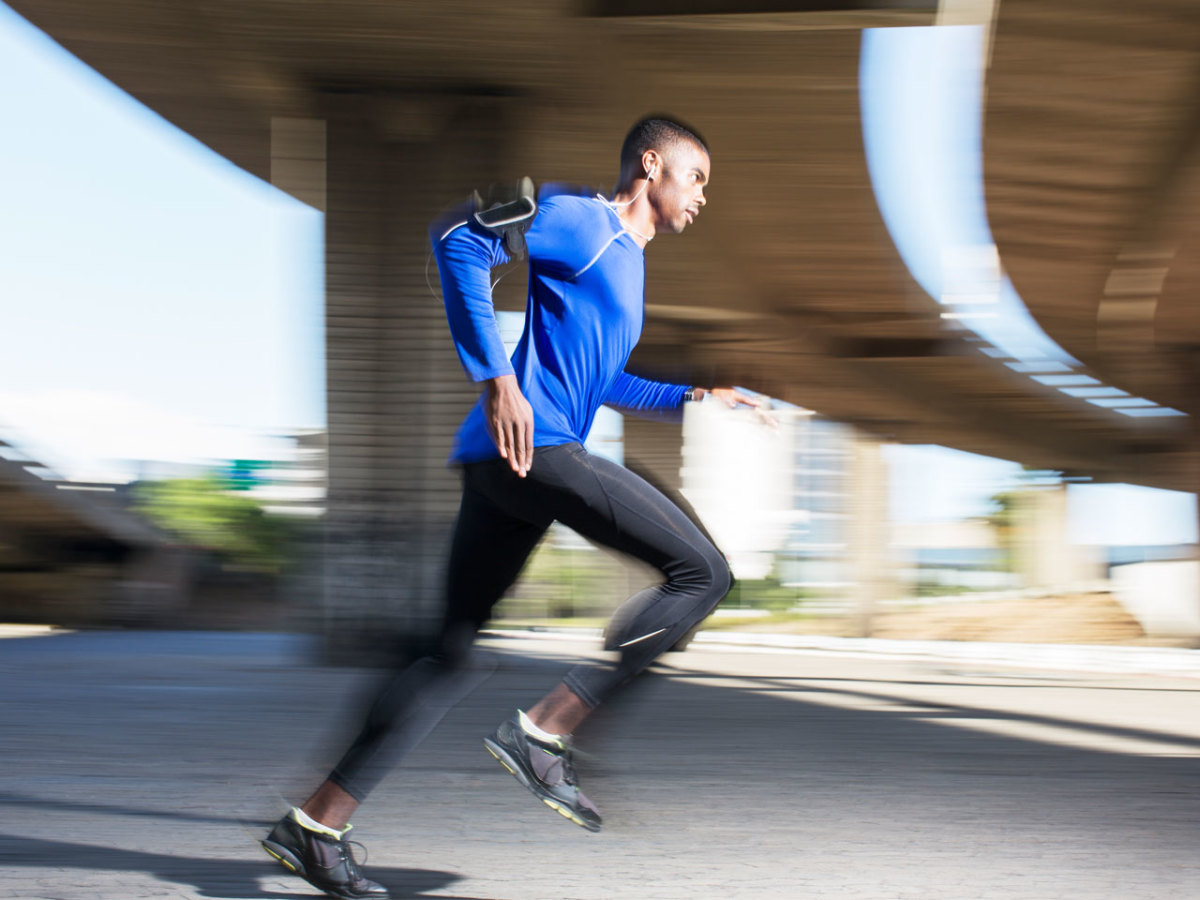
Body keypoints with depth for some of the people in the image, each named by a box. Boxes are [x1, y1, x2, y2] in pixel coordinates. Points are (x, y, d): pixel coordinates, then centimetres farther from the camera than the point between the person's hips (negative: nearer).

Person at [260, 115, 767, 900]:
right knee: (703, 571, -9)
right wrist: (497, 378, -20)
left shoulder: (627, 261, 27)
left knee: (450, 649, 10)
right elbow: (459, 240, -14)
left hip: (504, 463, 10)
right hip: (532, 445, -10)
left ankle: (318, 824, 9)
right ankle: (545, 734, -13)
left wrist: (693, 397, 35)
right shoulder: (582, 220, -2)